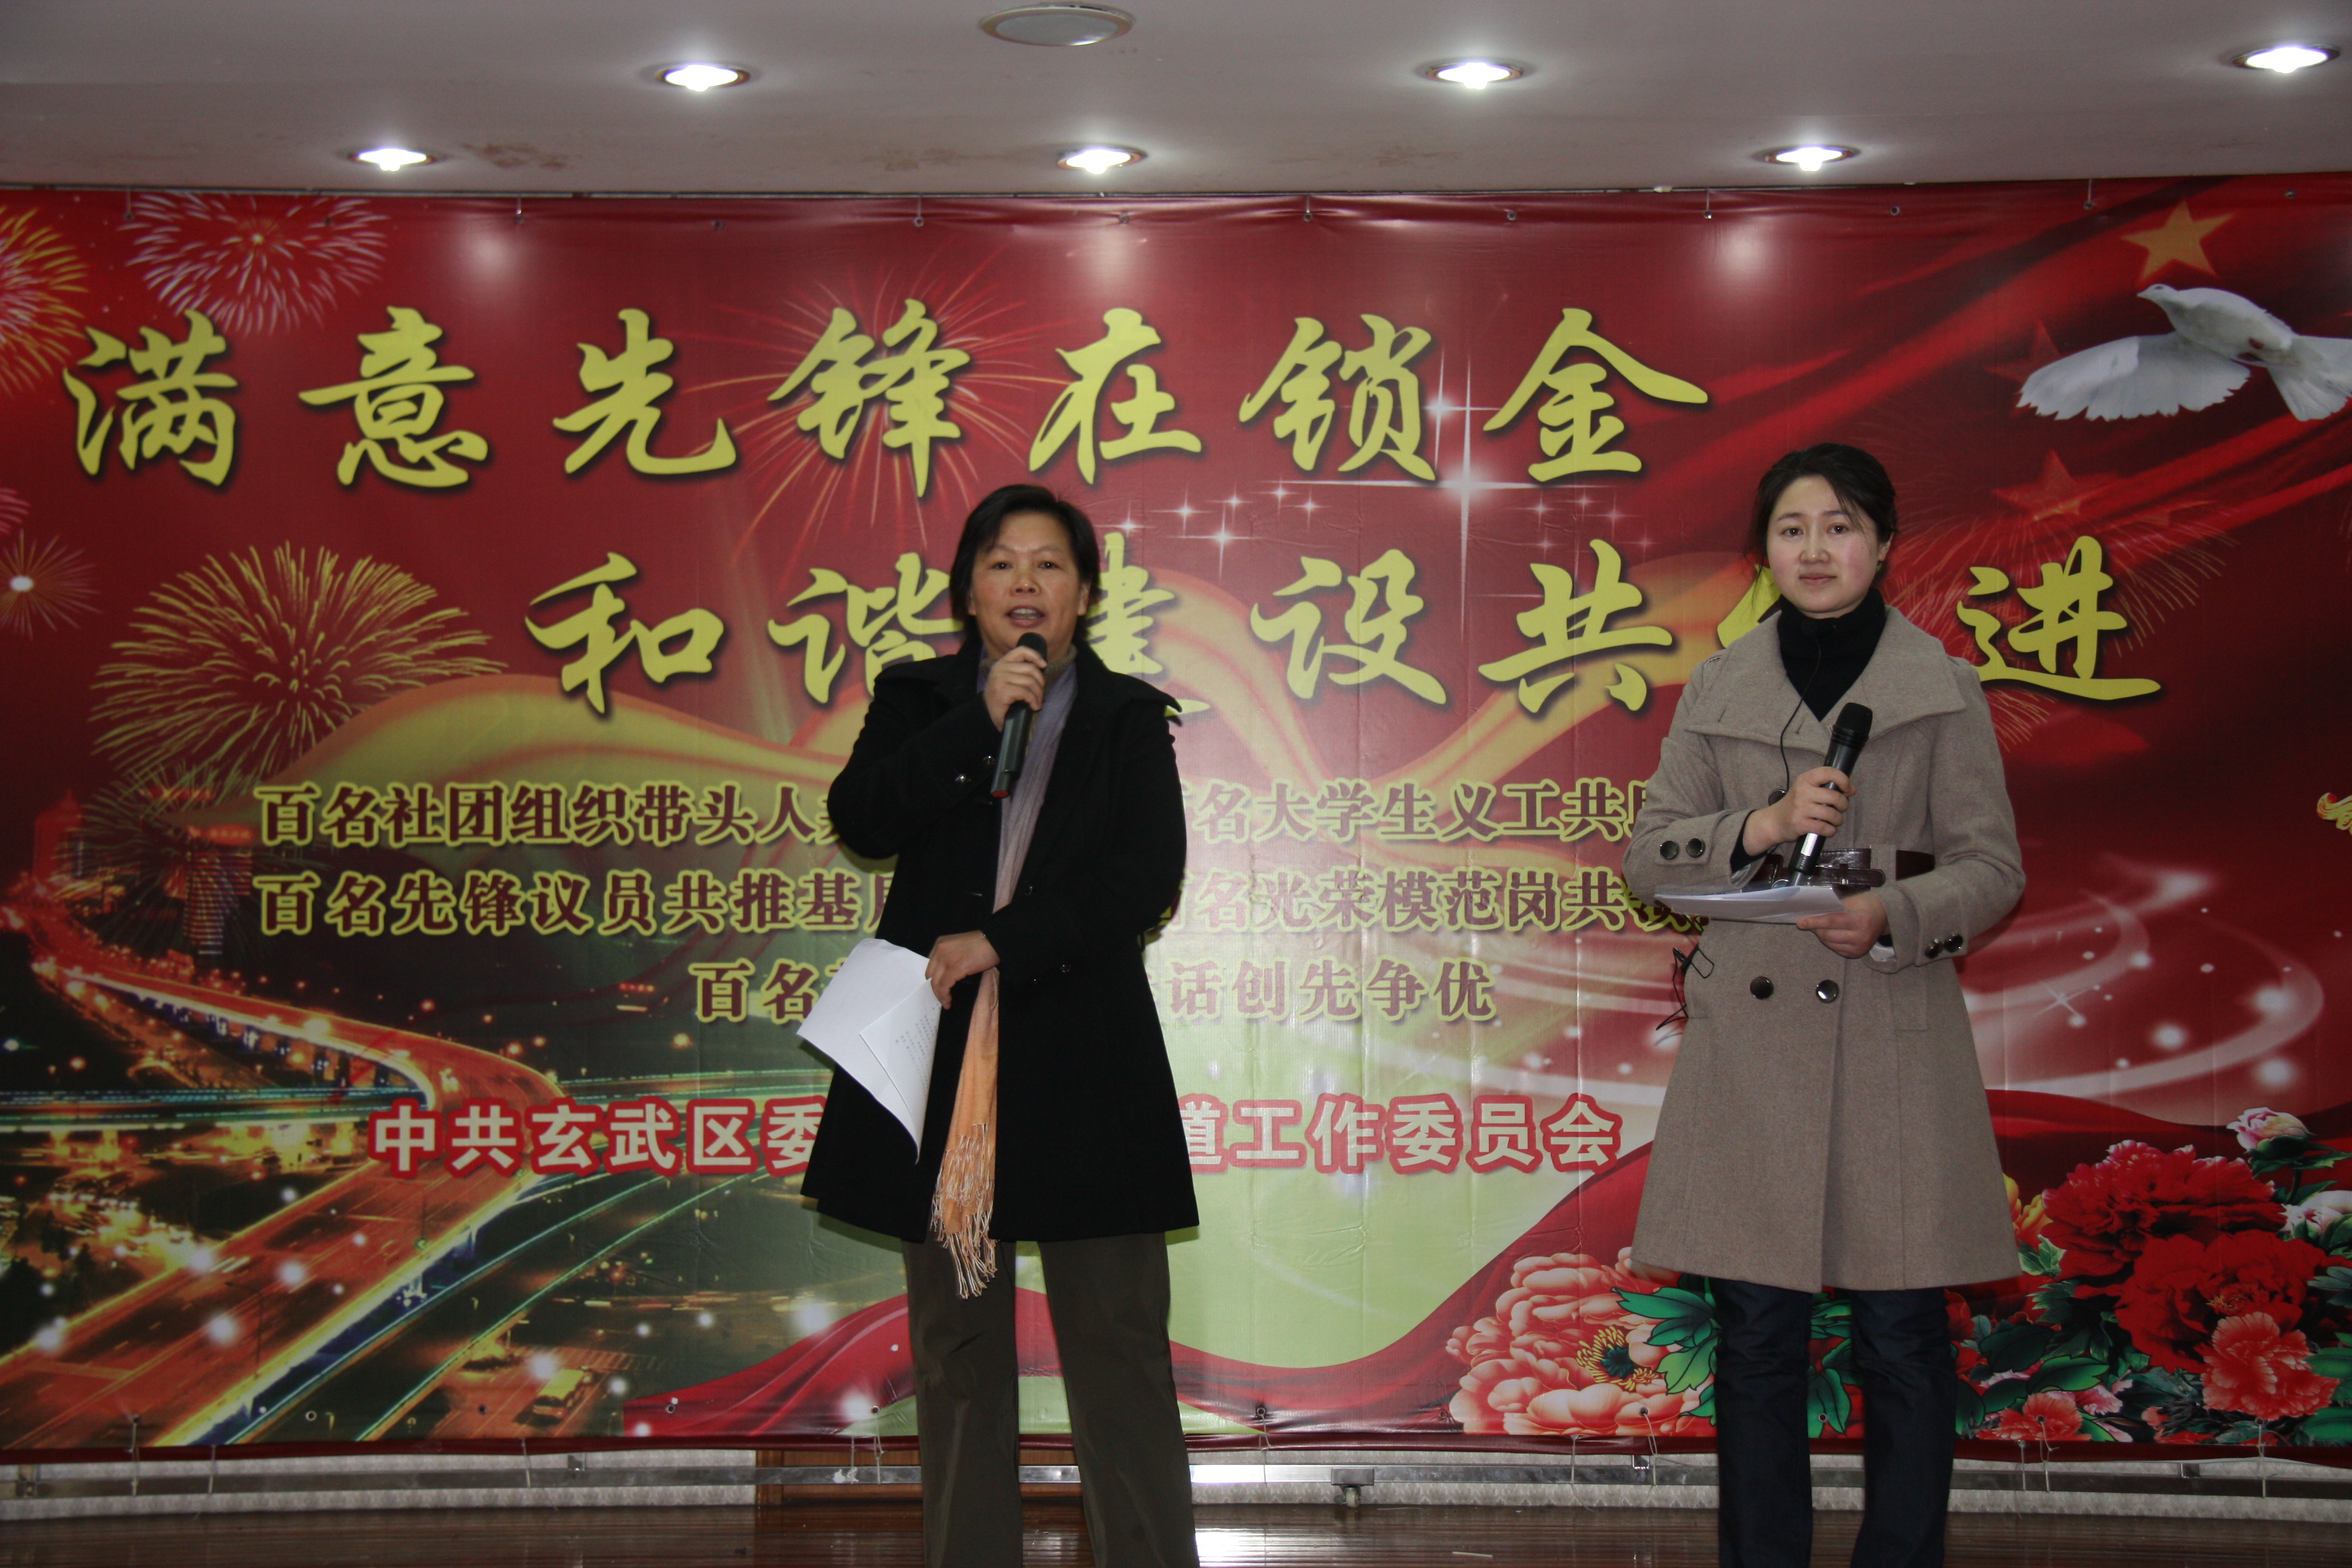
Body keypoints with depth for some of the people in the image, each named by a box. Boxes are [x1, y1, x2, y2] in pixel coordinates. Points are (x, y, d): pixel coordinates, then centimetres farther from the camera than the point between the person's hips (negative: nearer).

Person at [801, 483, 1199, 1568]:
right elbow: (861, 819, -5)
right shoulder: (918, 700, 12)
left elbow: (1145, 879, -3)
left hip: (1083, 1058, -2)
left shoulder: (1128, 718, 8)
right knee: (955, 1347, 7)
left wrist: (999, 942, -12)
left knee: (1117, 1346, -4)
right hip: (942, 1051, 2)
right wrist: (980, 724, -14)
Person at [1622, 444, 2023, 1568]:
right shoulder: (1719, 688, 9)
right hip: (1749, 1041, 2)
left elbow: (1991, 866, 2)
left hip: (1894, 1041, -1)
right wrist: (1759, 827, -10)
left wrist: (1895, 914, -17)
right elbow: (1647, 856, 7)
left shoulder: (1941, 688, 4)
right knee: (1756, 1334, 4)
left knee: (1901, 1336, -1)